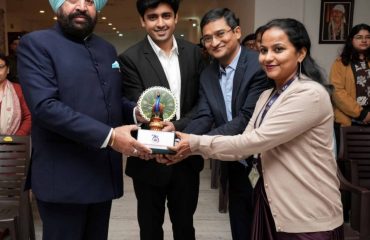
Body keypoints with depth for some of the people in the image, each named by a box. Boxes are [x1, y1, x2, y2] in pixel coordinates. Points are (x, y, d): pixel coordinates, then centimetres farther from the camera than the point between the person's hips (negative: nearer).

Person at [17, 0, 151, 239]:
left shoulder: (107, 49, 14)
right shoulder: (36, 44, -6)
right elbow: (45, 106, -19)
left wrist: (137, 111, -4)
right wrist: (108, 136, -23)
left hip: (104, 174, 6)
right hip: (64, 177, -6)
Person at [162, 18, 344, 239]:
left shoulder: (310, 94, -19)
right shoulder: (267, 96, 10)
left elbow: (257, 141, -24)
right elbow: (247, 143, 2)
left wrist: (197, 142, -16)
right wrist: (193, 148, -10)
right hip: (270, 205, 8)